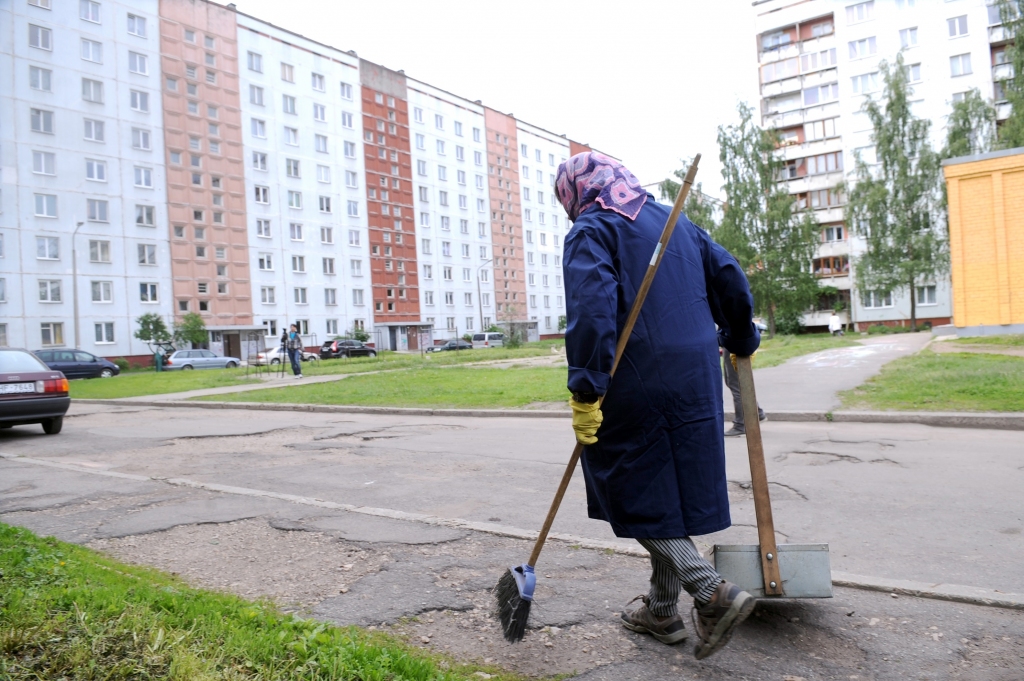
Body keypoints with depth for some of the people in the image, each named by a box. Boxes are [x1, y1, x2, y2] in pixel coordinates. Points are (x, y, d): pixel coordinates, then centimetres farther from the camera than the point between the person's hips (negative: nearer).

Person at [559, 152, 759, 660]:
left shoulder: (590, 231, -5)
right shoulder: (673, 220, 16)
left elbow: (592, 310, -21)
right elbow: (729, 279, 17)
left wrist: (585, 391, -23)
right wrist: (740, 341, 29)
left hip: (636, 386, -7)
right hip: (695, 380, 8)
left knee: (638, 494, 6)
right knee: (669, 489, 15)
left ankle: (712, 593, -1)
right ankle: (663, 609, 26)